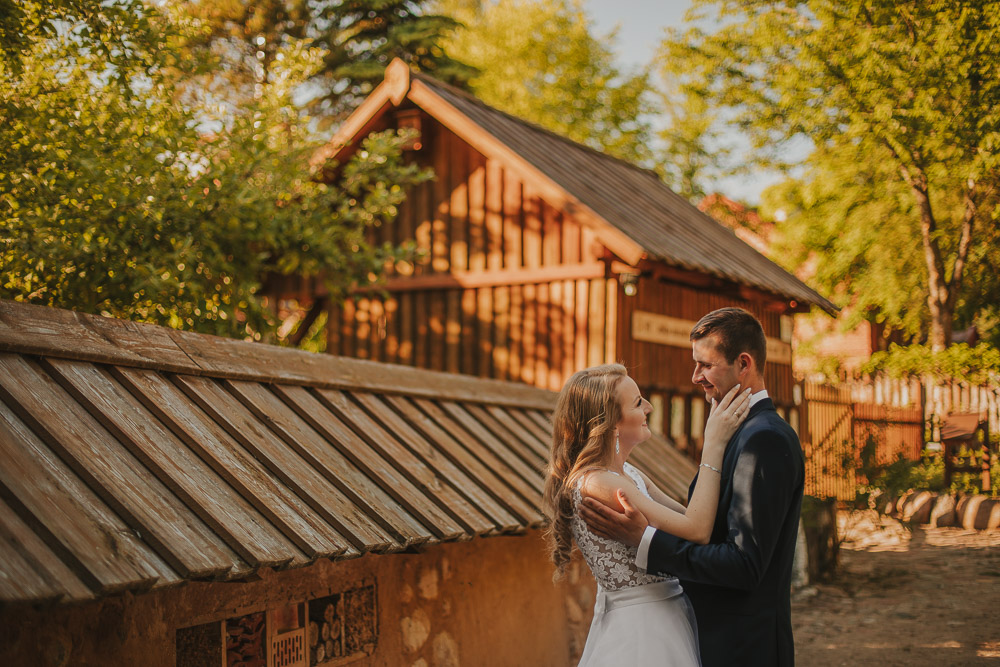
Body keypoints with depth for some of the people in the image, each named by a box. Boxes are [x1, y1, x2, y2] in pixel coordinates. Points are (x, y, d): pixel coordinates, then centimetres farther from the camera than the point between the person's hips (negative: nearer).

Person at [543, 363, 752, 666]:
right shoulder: (595, 484, -23)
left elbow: (689, 515, 3)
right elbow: (696, 531, -26)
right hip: (639, 632, -9)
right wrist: (714, 445, -21)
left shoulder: (628, 474, 6)